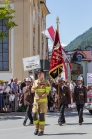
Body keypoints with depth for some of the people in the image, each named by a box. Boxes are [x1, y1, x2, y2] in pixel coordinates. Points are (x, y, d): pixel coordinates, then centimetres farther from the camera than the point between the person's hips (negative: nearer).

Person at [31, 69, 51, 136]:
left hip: (43, 101, -4)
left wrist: (40, 98, -19)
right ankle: (37, 128, 20)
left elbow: (47, 93, -11)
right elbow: (32, 91, 6)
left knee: (42, 116, -5)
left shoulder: (46, 82, -5)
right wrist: (35, 87, -15)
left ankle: (41, 130, 4)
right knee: (34, 115, 2)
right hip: (36, 101, 5)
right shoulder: (35, 82, 11)